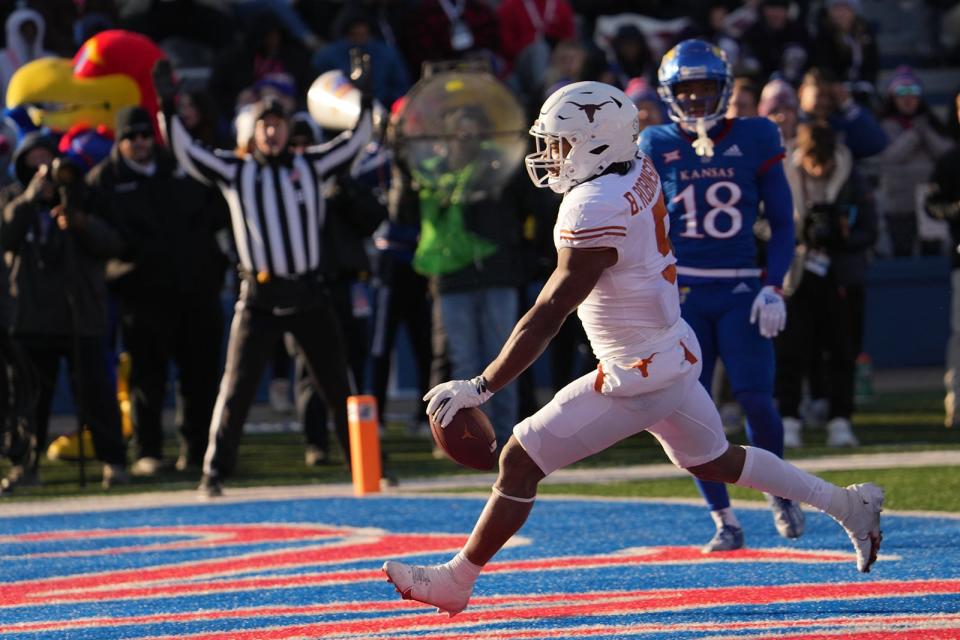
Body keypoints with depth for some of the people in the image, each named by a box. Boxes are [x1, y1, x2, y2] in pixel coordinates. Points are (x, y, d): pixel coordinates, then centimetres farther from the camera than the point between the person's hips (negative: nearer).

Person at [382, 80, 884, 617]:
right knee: (714, 460, 28)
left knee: (520, 462, -3)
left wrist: (479, 388, -23)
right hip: (677, 352, 9)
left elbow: (547, 318, -26)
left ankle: (456, 581, 6)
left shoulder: (594, 214, -26)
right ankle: (847, 504, 36)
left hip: (639, 379, -9)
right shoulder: (640, 171, -3)